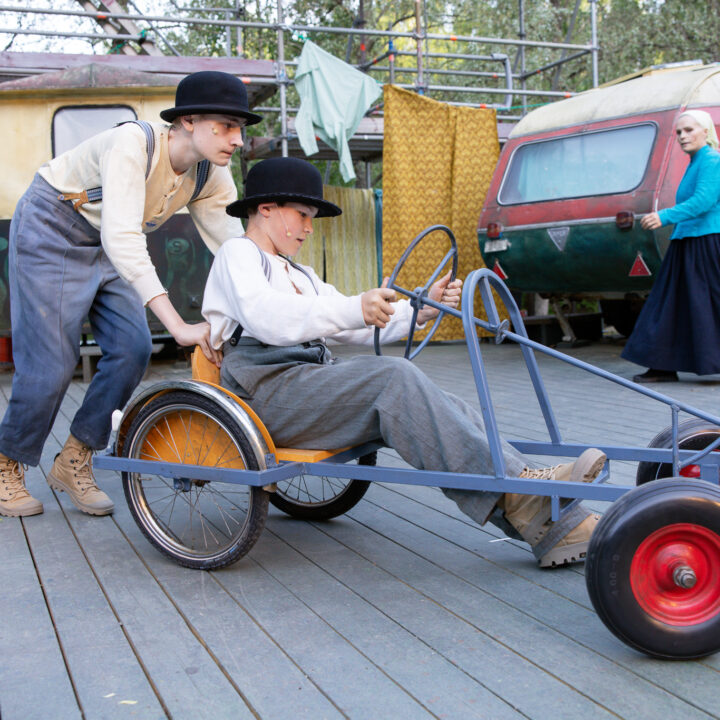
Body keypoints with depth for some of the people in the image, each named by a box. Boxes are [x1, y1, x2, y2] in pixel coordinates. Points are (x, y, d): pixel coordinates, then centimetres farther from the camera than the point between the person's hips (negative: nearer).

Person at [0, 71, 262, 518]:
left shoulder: (211, 175, -12)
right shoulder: (133, 145, -34)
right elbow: (121, 237, -46)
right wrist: (177, 324, -53)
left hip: (107, 248, 7)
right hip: (50, 233, -7)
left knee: (132, 350, -7)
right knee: (50, 363, -8)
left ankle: (74, 464, 11)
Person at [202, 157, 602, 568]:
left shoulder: (298, 274, 32)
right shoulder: (238, 253, 5)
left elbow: (362, 328, 23)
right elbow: (267, 317, -18)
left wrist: (423, 308, 6)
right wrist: (355, 310, -33)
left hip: (313, 384, 7)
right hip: (271, 392, -7)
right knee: (394, 378, -30)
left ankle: (553, 525, -28)